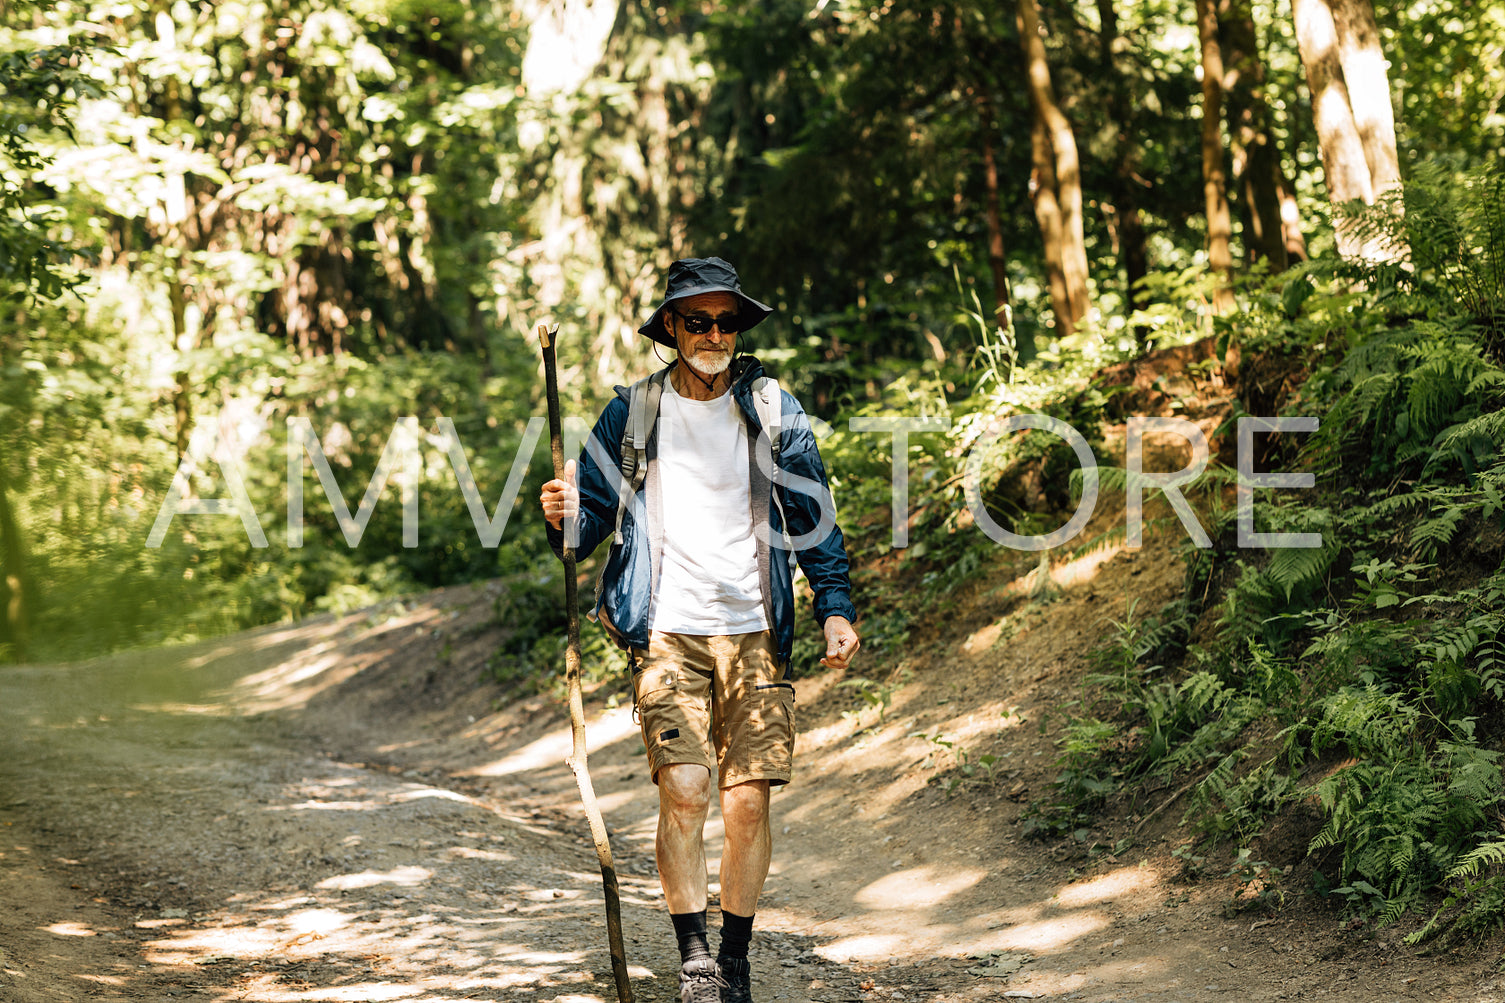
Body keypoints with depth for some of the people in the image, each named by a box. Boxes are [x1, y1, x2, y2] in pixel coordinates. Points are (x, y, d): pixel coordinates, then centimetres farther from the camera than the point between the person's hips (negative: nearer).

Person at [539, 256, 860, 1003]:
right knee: (683, 792, -13)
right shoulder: (631, 414, 5)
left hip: (755, 634, 1)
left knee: (747, 800, -4)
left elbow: (813, 516, 9)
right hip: (667, 633, -1)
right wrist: (563, 519, -15)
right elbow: (593, 514, 8)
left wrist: (836, 607, -1)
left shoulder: (774, 411, 6)